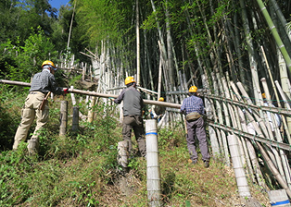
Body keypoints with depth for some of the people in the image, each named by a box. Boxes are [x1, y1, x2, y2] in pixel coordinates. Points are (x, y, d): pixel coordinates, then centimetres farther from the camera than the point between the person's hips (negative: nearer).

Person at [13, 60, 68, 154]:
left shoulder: (36, 75, 30)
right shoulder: (49, 75, 11)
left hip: (30, 96, 6)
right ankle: (33, 142, -20)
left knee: (25, 122, 9)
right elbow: (55, 89, 9)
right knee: (41, 123, -5)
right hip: (40, 97, -6)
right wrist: (63, 91, 28)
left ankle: (16, 146, 9)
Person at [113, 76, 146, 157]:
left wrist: (115, 100, 35)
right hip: (138, 117, 3)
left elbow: (117, 101, 13)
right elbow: (142, 105, 21)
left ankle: (129, 153, -5)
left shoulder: (125, 91, 4)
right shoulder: (138, 93, 12)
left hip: (128, 116, -3)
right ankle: (144, 153, 9)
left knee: (127, 136, 0)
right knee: (140, 136, 10)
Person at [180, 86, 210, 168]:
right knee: (202, 140, -2)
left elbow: (182, 110, -3)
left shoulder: (186, 100, 12)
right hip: (198, 119, 0)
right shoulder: (200, 100, 14)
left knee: (190, 142, 8)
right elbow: (202, 112, 17)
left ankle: (194, 158, -2)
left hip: (189, 121, 0)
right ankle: (205, 159, -10)